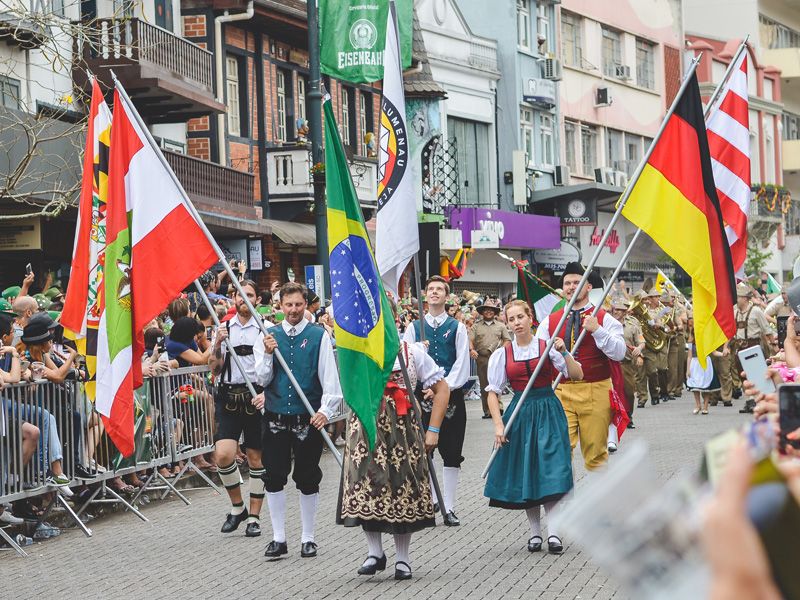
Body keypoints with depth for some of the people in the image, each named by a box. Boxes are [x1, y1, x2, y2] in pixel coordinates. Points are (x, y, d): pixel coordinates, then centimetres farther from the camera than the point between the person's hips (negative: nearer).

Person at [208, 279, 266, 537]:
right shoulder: (224, 328, 10)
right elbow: (215, 370, 8)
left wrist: (267, 393, -16)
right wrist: (218, 344, -8)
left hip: (256, 397, -2)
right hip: (228, 397, 2)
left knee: (256, 458, 5)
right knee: (223, 455, -12)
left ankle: (254, 516, 15)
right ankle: (237, 506, 10)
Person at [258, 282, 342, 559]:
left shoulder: (319, 336, -2)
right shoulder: (270, 335, 5)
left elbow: (329, 377, -4)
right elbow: (262, 379, 5)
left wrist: (326, 410, -16)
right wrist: (268, 354, -11)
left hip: (308, 419, -2)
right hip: (275, 418, 2)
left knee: (307, 479, 5)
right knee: (273, 478, 2)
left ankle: (308, 538, 15)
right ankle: (278, 538, 11)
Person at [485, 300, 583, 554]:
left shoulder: (547, 346, -1)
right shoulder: (502, 354, 2)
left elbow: (577, 375, -6)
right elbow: (493, 392, 3)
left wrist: (563, 352, -20)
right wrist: (499, 425, -7)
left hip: (548, 412, -2)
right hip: (520, 413, 2)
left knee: (550, 470, -10)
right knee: (524, 473, 4)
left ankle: (554, 532, -10)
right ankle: (535, 532, 14)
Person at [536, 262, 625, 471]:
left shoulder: (604, 319, 3)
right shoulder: (550, 321, 10)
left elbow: (619, 353, -10)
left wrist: (597, 330, -20)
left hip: (595, 393, -1)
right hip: (560, 392, 2)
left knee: (596, 452, 5)